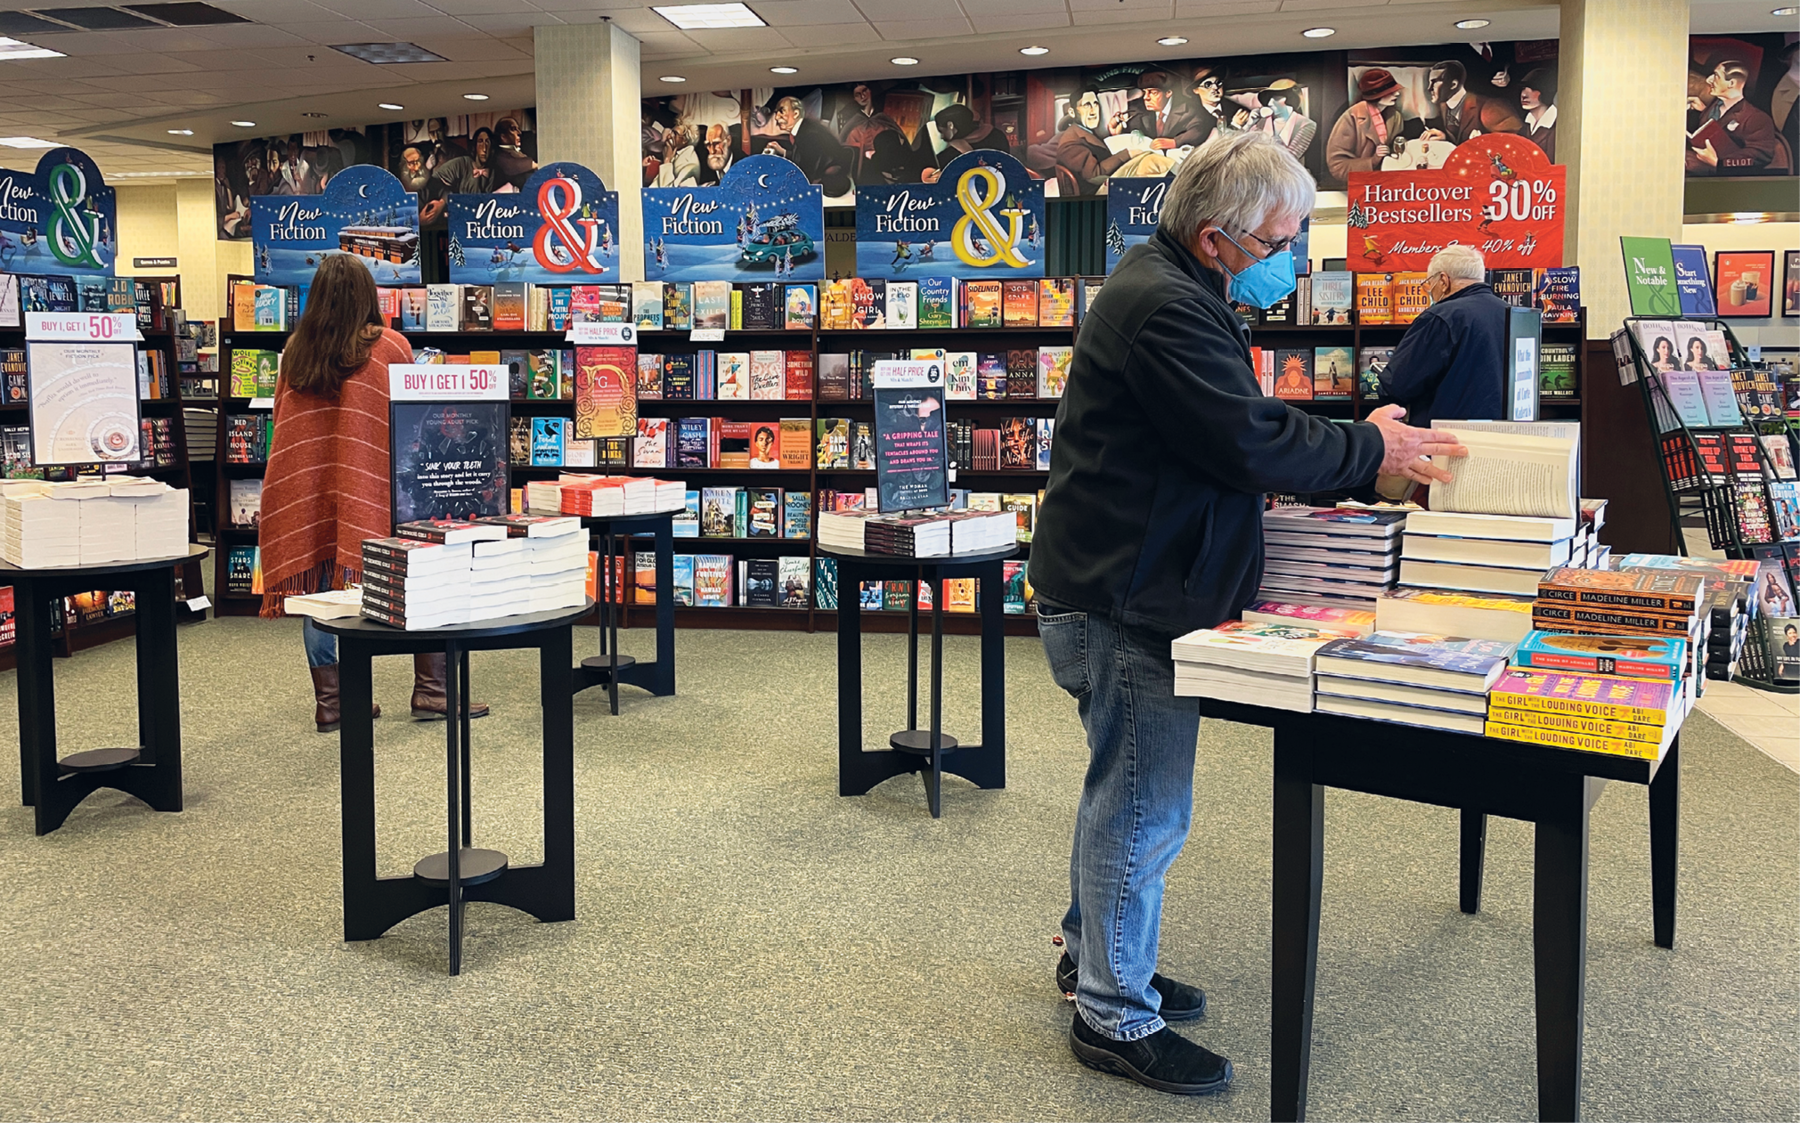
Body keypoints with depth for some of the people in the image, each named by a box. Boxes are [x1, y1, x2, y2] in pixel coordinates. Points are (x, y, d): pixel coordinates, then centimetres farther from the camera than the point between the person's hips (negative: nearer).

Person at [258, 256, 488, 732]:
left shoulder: (296, 352, 5)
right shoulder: (389, 347, -4)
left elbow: (283, 417, 12)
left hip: (306, 487, 4)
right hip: (373, 487, -3)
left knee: (318, 587, 7)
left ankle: (329, 701, 11)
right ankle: (430, 691, 4)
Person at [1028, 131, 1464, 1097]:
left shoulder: (1175, 293, 15)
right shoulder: (1166, 310, -22)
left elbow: (1240, 433, 18)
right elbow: (1253, 445, -24)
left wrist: (1365, 457, 8)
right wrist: (1369, 451, -10)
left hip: (1119, 591, 11)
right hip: (1127, 606, -11)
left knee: (1123, 793, 22)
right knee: (1143, 810, -1)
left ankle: (1094, 954, 39)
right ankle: (1116, 1016, 13)